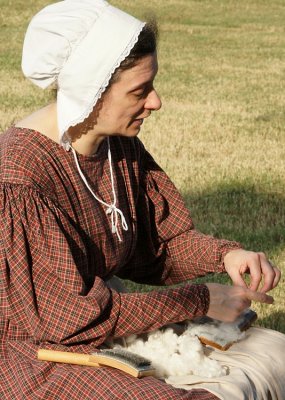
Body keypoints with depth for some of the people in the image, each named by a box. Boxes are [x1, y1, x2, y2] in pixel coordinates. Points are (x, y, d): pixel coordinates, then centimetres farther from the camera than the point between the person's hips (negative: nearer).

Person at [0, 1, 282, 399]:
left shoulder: (121, 147, -2)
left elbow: (159, 243, 8)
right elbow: (72, 318, -24)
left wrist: (225, 254, -13)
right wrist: (199, 301, -20)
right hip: (39, 353, -8)